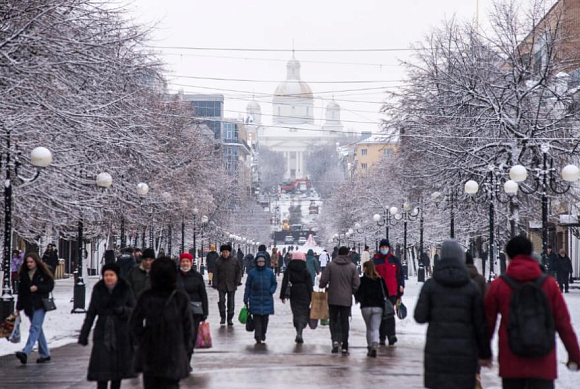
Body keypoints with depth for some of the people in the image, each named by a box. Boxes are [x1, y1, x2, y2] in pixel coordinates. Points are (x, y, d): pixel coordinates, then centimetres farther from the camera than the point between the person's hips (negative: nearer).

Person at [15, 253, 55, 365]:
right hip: (28, 305, 6)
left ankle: (25, 352, -28)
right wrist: (19, 307, 9)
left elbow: (50, 286, -5)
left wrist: (37, 287, -18)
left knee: (35, 328, -15)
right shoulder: (24, 274, 10)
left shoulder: (43, 273, -3)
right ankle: (45, 354, 20)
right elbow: (21, 291, 11)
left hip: (40, 305, -6)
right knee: (38, 330, 11)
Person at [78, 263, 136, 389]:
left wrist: (123, 310, -20)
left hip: (121, 333, 0)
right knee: (102, 367, -8)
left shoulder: (125, 289, -2)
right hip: (103, 333, 0)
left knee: (118, 366, 7)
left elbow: (134, 310, 3)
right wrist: (84, 335, 5)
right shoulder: (98, 289, 2)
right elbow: (91, 313, 7)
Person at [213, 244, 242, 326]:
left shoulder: (234, 261, 1)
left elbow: (239, 271, 5)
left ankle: (230, 319, 13)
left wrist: (238, 281, -5)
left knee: (231, 302, 4)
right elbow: (215, 273, 2)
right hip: (221, 285, 0)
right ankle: (223, 318, 6)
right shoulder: (218, 261, 0)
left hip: (231, 285, 0)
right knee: (221, 301, -7)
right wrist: (215, 284, -3)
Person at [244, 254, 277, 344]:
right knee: (257, 318, -6)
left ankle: (263, 334, 23)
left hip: (267, 300, 1)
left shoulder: (270, 272, 4)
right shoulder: (252, 272, 1)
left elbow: (274, 283, 13)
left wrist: (271, 291, -6)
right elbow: (248, 286, 5)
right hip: (255, 300, -1)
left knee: (265, 318, 5)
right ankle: (257, 336, -8)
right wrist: (246, 299, 3)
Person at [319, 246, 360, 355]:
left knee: (333, 320, 12)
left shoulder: (331, 265, -5)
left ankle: (335, 340, -9)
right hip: (346, 300, 1)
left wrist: (323, 286, 17)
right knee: (344, 322, 8)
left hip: (333, 299, -1)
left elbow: (323, 281, -6)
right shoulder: (352, 267, -2)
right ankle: (344, 346, 6)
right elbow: (357, 284, -4)